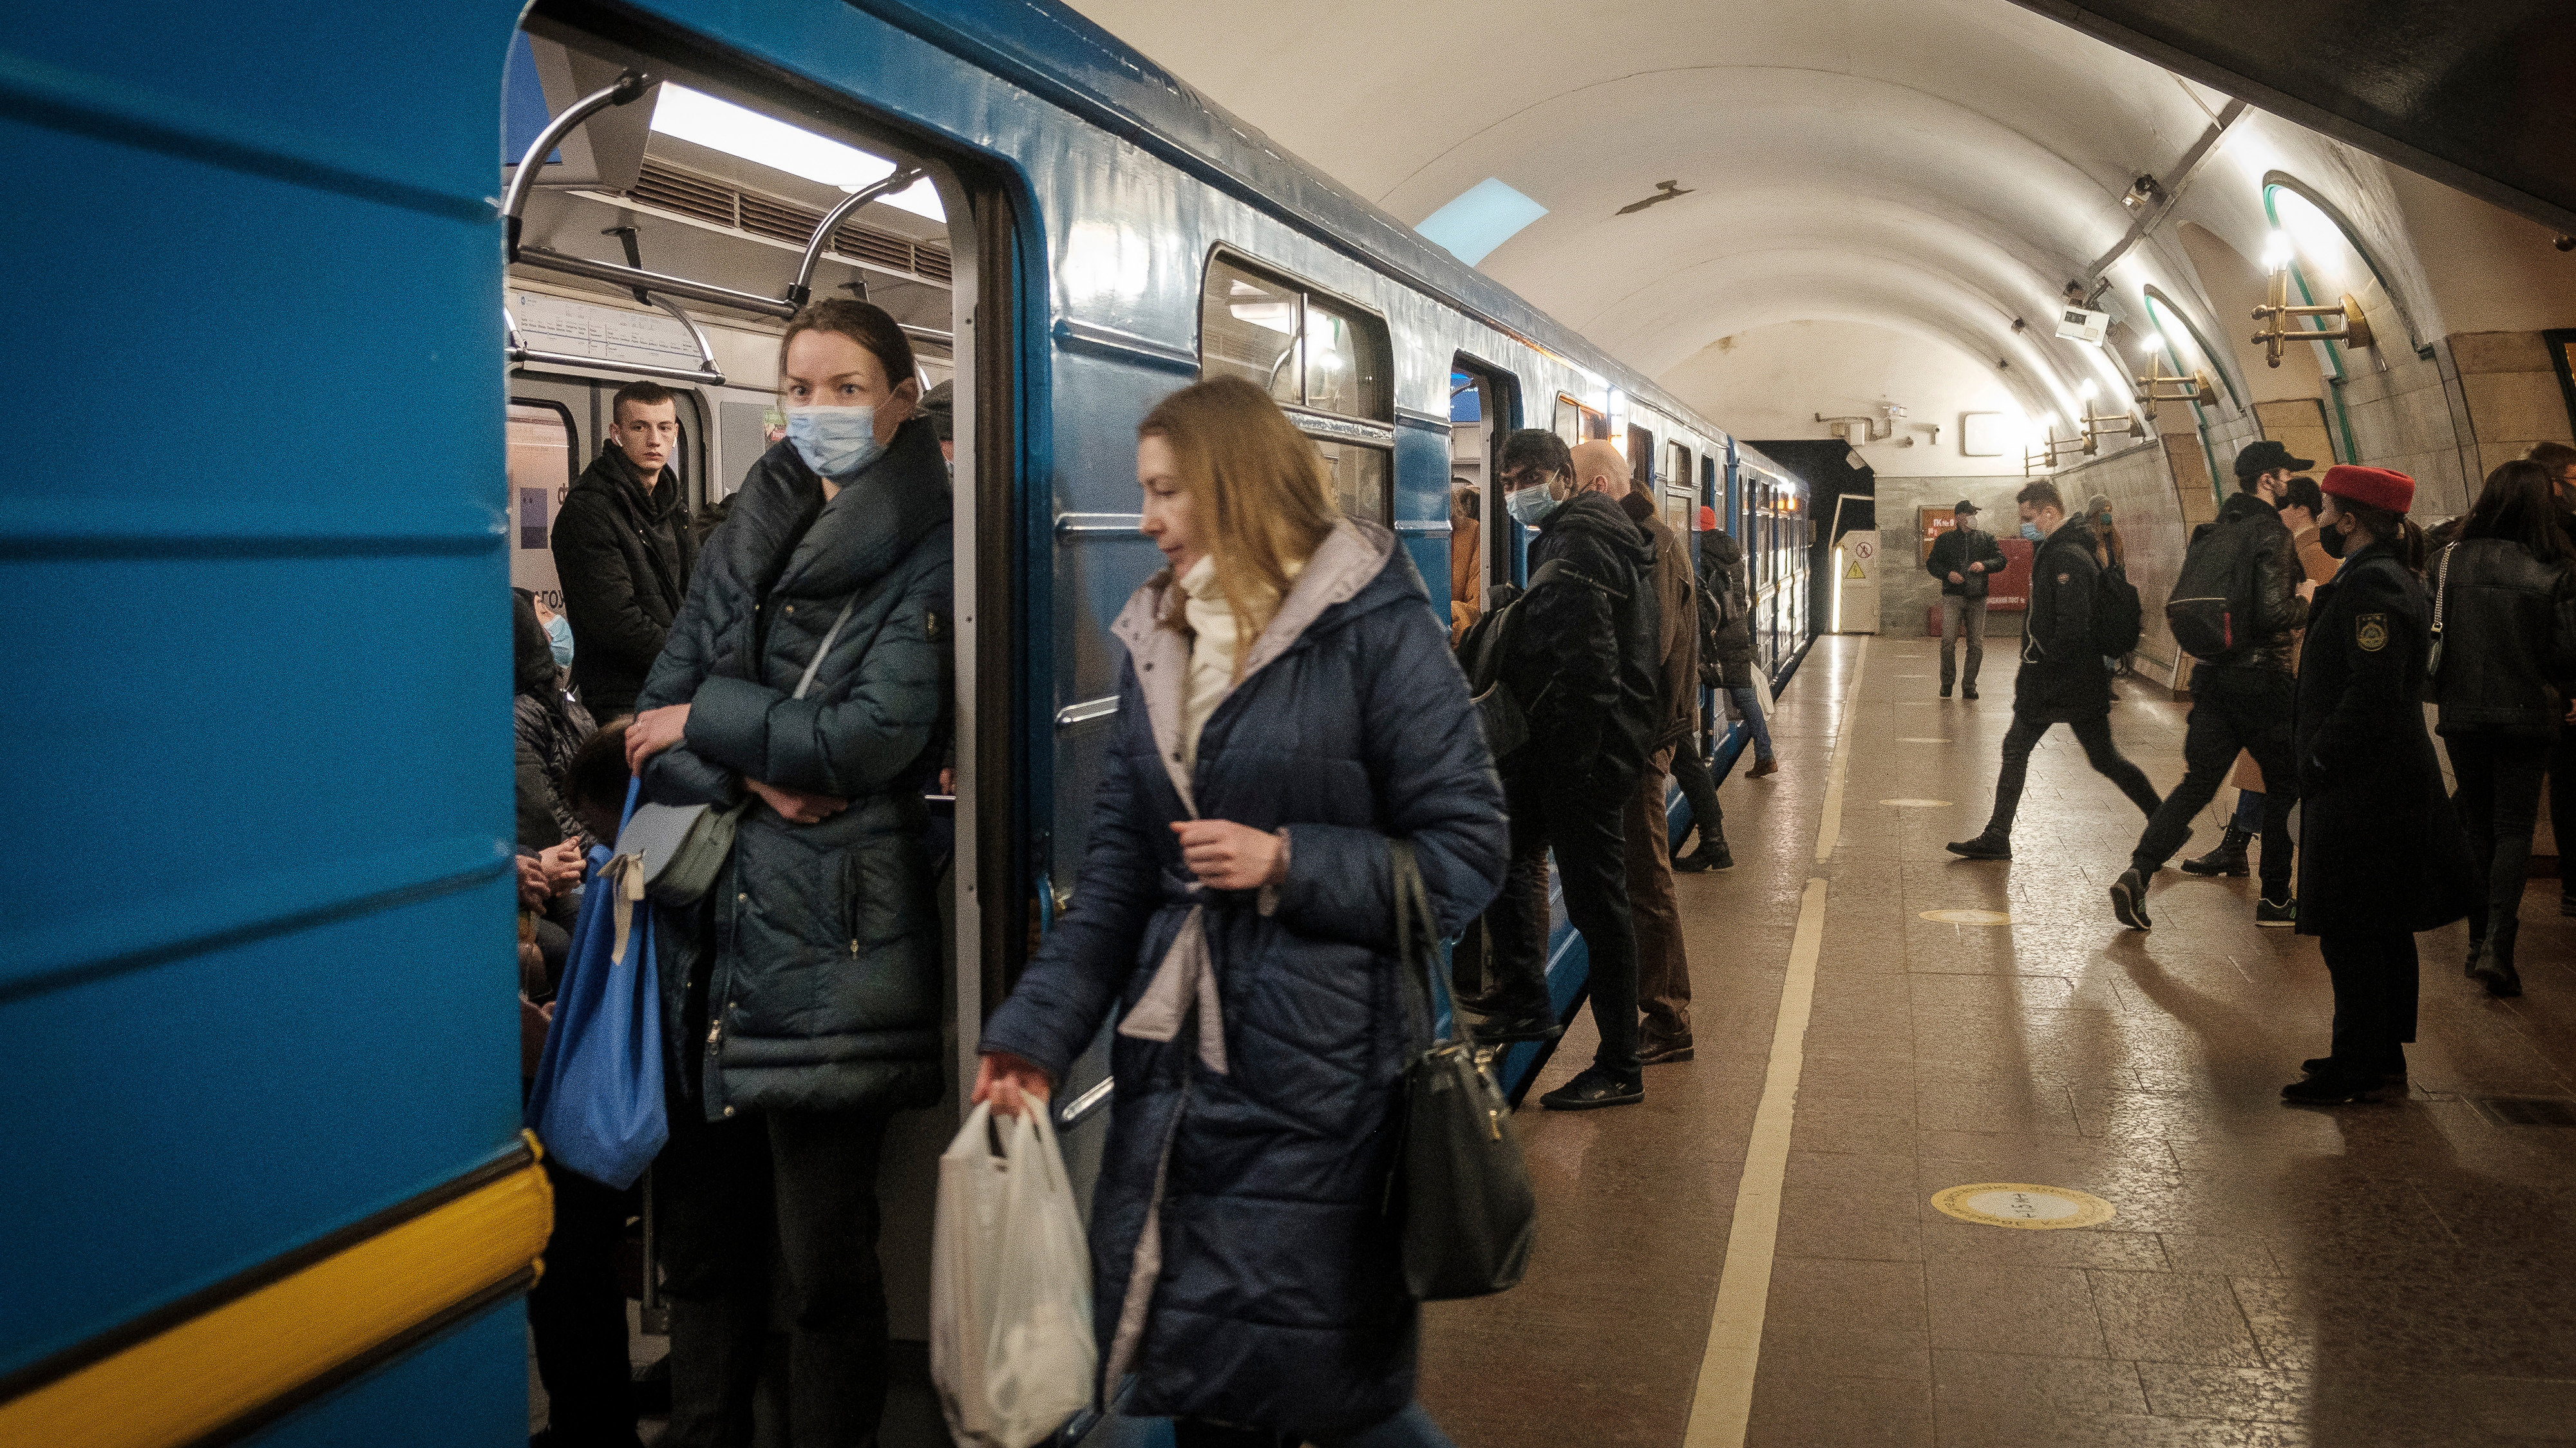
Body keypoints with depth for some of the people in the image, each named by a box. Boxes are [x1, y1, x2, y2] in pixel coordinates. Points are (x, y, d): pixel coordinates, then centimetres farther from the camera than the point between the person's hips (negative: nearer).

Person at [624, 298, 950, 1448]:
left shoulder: (926, 555, -2)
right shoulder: (751, 533, 15)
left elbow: (877, 737, -13)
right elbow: (657, 720, 10)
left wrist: (705, 723, -3)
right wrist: (751, 774, -10)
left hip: (829, 935, -5)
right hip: (708, 918, 5)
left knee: (824, 1266, 1)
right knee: (701, 1242, 12)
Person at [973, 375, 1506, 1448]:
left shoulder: (1374, 628, -8)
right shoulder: (1155, 642, 11)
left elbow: (1465, 854, -9)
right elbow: (1117, 867, 9)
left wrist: (1290, 863, -17)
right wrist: (1036, 1034, 0)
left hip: (1322, 1077, -6)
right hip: (1177, 1077, 6)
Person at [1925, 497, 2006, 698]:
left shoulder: (1986, 538, 12)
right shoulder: (1945, 539, 10)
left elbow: (2001, 560, 9)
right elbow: (1931, 563, 12)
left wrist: (1984, 565, -10)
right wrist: (1948, 574, -6)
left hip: (1978, 599, 2)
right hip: (1953, 597, -1)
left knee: (1976, 644, 0)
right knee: (1948, 640, -12)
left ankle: (1969, 685, 10)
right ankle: (1947, 681, 6)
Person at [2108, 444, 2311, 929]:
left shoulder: (2212, 534, 11)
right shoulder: (2271, 533, -13)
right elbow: (2275, 613, -22)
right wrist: (2305, 601, -4)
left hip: (2212, 676, 7)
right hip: (2261, 679, -7)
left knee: (2197, 782, 6)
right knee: (2286, 783, 10)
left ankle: (2138, 873, -11)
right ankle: (2275, 899, 15)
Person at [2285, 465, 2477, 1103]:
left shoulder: (2371, 586, -19)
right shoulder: (2384, 578, 13)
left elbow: (2372, 695, -26)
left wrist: (2318, 763, -17)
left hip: (2362, 792, -11)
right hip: (2389, 786, 11)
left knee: (2350, 935, -2)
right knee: (2383, 929, 17)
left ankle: (2355, 1069, 6)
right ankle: (2383, 1055, 27)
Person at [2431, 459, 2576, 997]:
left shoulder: (2447, 562, -5)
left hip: (2461, 713, 2)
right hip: (2528, 715, -2)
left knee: (2479, 826, 17)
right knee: (2515, 829, 5)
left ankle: (2481, 938, 21)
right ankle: (2497, 945, -9)